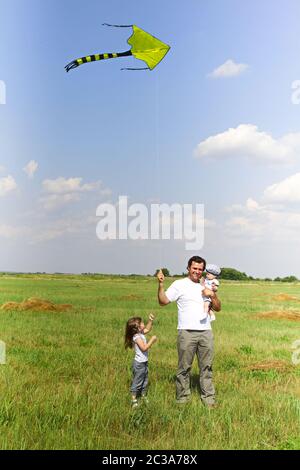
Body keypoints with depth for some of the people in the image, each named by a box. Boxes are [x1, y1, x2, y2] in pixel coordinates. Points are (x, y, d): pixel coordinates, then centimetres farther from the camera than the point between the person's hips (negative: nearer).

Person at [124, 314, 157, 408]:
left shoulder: (140, 333, 5)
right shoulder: (137, 337, -22)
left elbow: (148, 329, 23)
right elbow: (144, 348, -27)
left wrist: (150, 320, 10)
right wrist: (152, 340, -22)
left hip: (144, 362, 9)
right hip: (139, 363, -9)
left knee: (145, 381, 18)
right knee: (137, 381, -1)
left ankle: (144, 397, 30)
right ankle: (134, 400, 6)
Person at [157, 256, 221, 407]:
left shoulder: (206, 287, 16)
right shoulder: (180, 284, 2)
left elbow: (218, 308, 16)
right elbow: (163, 301, -5)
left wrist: (213, 295, -2)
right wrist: (161, 284, -18)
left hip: (206, 332, 4)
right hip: (187, 332, -4)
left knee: (206, 367, 8)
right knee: (184, 367, 2)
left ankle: (208, 398, 16)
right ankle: (182, 397, 13)